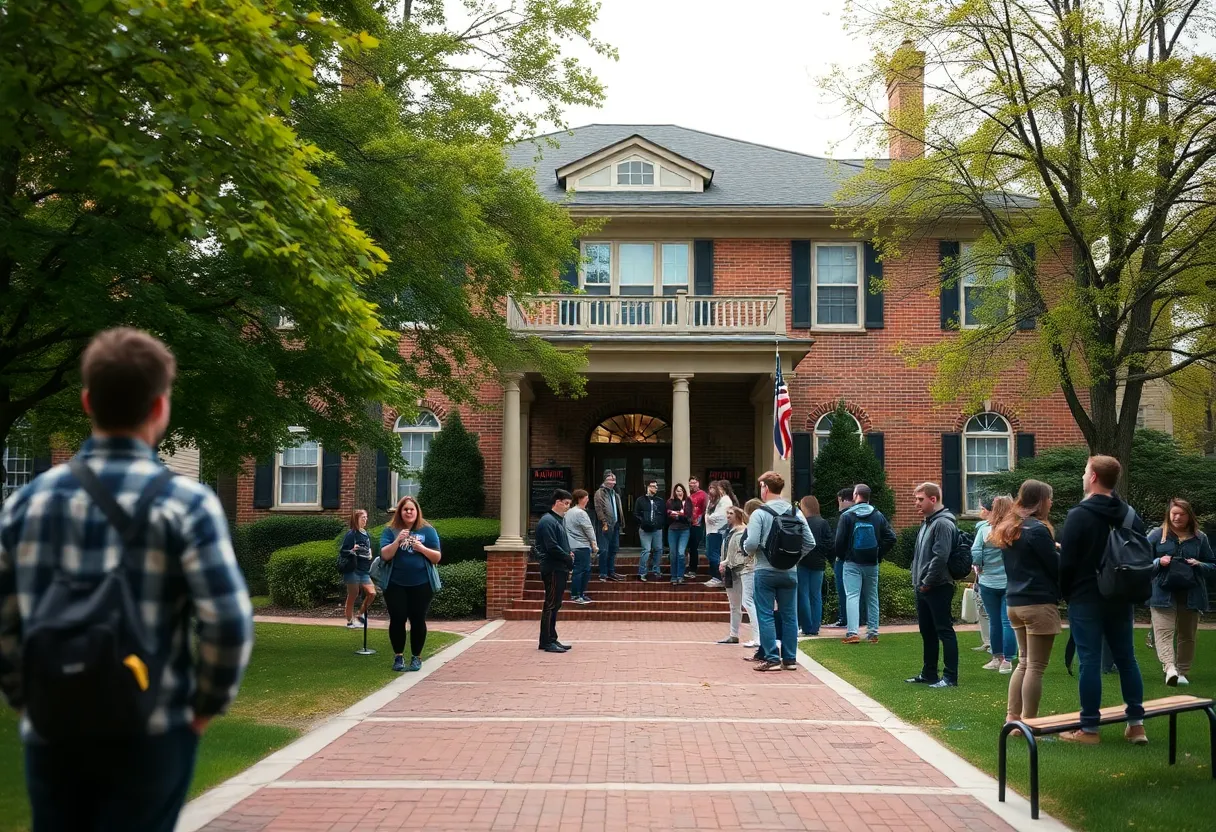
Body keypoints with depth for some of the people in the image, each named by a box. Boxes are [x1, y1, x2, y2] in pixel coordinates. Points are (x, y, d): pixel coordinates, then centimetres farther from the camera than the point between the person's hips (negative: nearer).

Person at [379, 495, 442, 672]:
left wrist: (421, 548, -16)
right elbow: (384, 555, -8)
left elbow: (437, 557, 0)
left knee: (418, 620, 2)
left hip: (421, 584, 0)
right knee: (397, 619, 0)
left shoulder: (428, 530, 3)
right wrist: (397, 541, -22)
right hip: (396, 584, 0)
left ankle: (417, 657, 13)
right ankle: (398, 656, 13)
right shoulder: (390, 530, 3)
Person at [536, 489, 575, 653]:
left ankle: (552, 639, 18)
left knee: (555, 605, 13)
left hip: (561, 570, 10)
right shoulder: (547, 521, -14)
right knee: (551, 605, -6)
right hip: (553, 570, -10)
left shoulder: (559, 520, 18)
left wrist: (569, 554, 5)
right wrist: (569, 558, -11)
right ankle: (546, 642, -3)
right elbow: (552, 547, -21)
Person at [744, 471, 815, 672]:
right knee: (789, 616, 11)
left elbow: (751, 544, -18)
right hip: (789, 572, 4)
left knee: (766, 616, 2)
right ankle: (790, 659, 14)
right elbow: (810, 543, 1)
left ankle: (772, 659, 0)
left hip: (766, 571, -4)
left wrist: (748, 550, 4)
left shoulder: (759, 514, -11)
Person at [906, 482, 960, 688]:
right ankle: (929, 673, 24)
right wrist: (918, 580, 13)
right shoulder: (927, 522, 17)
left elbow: (940, 557, -23)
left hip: (938, 587, -10)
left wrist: (927, 582, -17)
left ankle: (950, 677, -2)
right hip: (923, 587, 10)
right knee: (927, 632, 16)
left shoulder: (943, 523, -15)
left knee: (944, 631, -5)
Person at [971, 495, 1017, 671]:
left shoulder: (984, 528, -7)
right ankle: (1007, 661, 2)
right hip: (1010, 583, -2)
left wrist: (979, 567, 10)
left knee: (994, 620, 14)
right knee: (1008, 622, 3)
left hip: (988, 582, 2)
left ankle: (997, 657, 23)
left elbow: (975, 554, -8)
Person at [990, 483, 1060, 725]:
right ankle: (1028, 722, 0)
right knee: (1036, 666, -2)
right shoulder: (1037, 529, -15)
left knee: (1024, 662, 17)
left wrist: (1051, 549, 11)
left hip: (1014, 602, 8)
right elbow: (1056, 566, -13)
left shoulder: (1008, 528, 12)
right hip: (1039, 604, -8)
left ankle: (1012, 716, 17)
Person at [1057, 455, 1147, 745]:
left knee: (1090, 661, -3)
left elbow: (1066, 561, -13)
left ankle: (1090, 729, 1)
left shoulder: (1079, 515, -13)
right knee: (1126, 658, 12)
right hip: (1120, 599, 6)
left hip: (1086, 599, -6)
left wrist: (1065, 592, 3)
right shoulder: (1130, 515, 7)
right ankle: (1136, 723, 15)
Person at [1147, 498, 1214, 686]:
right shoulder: (1157, 535, 4)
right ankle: (1170, 669, -26)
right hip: (1163, 593, -2)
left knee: (1187, 635, 8)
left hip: (1191, 594, 2)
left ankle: (1182, 672, 18)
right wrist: (1159, 562, -13)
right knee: (1163, 632, -16)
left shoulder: (1200, 538, 9)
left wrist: (1199, 565, -8)